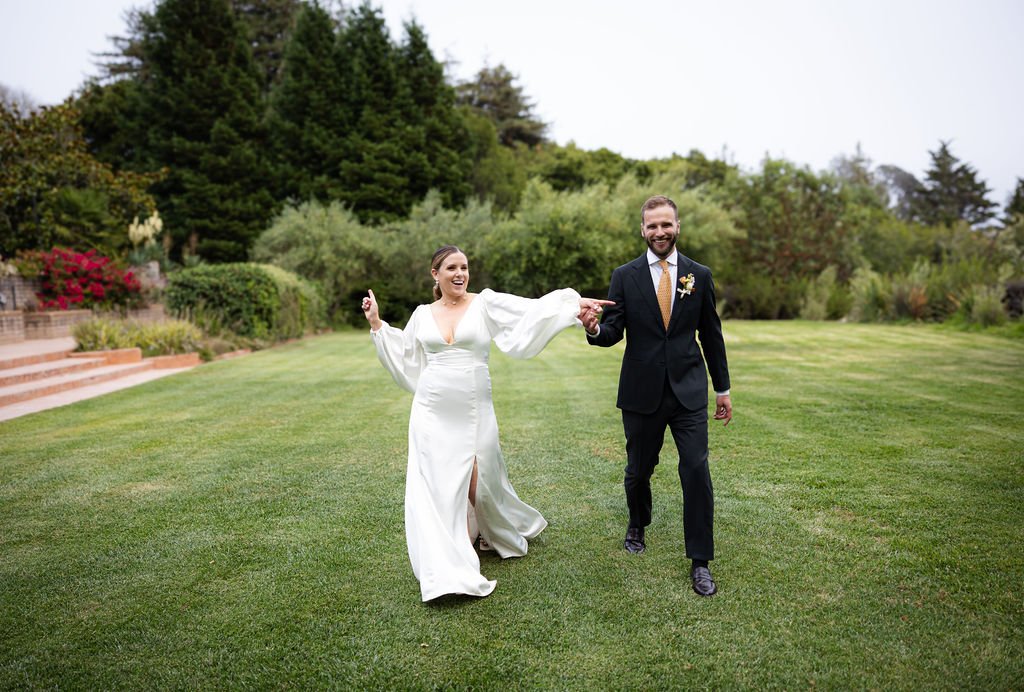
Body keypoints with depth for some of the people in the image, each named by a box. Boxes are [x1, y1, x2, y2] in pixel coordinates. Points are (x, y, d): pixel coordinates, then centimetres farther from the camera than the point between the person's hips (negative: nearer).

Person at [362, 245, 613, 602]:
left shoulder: (486, 303, -2)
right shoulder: (422, 314, 8)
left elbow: (532, 311, -12)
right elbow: (405, 357, 20)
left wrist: (574, 302, -24)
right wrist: (377, 324, 16)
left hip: (473, 412, -2)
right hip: (432, 412, 2)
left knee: (477, 481, 8)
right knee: (438, 485, -1)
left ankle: (497, 533, 42)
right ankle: (449, 571, 11)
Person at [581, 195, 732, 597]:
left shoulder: (699, 275, 4)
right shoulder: (624, 277, 1)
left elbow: (711, 335, 9)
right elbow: (613, 333, -2)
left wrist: (723, 388, 12)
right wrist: (595, 329, -26)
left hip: (688, 391, 0)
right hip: (642, 393, 0)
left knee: (696, 470, -6)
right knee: (638, 469, 13)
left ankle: (700, 562, 7)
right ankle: (637, 526, 43)